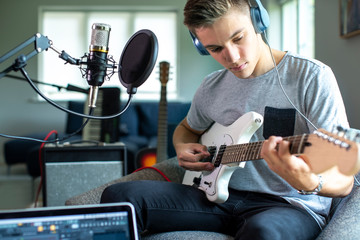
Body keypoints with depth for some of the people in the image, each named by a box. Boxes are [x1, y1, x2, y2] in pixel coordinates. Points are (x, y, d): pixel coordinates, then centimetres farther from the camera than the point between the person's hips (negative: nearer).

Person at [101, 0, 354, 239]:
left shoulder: (311, 77, -11)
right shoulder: (212, 88, 7)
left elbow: (344, 180, -14)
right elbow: (187, 127, 30)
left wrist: (310, 182, -38)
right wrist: (182, 148, 5)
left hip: (291, 205, -4)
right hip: (220, 195, 5)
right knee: (119, 196, -12)